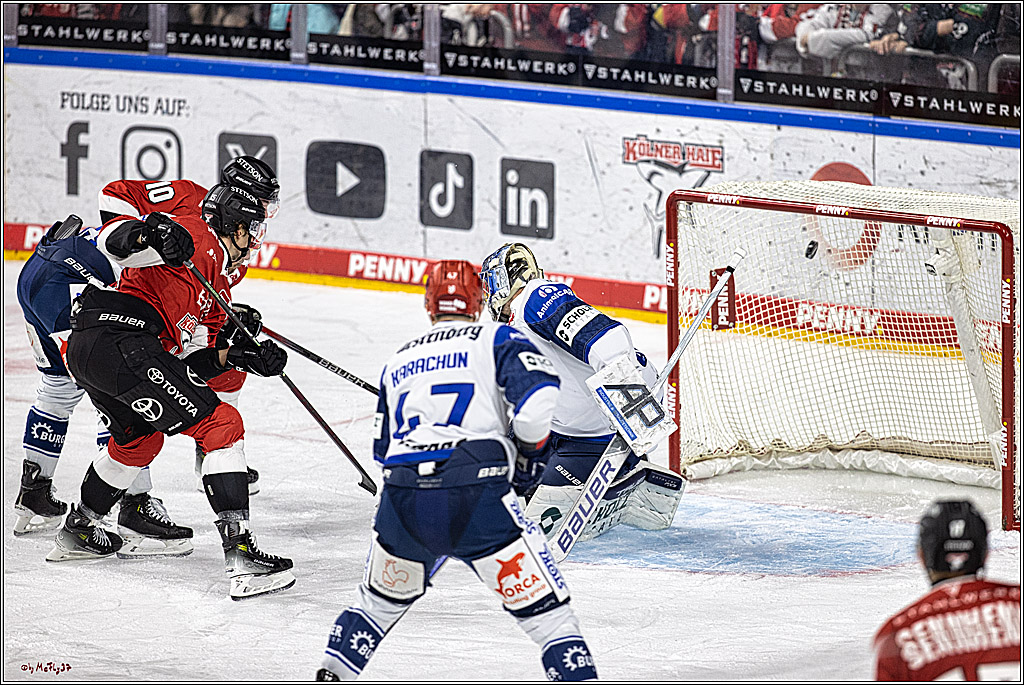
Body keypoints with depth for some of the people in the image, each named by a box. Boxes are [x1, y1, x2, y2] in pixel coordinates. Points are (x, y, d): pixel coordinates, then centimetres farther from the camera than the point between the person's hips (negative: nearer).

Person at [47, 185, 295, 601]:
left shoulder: (216, 286, 30)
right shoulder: (197, 238, 2)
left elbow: (187, 366, 25)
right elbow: (110, 239, -12)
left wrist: (238, 356, 9)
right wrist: (152, 232, -33)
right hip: (119, 339, -10)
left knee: (138, 438, 34)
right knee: (220, 424, -9)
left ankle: (78, 532, 51)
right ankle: (240, 555, -18)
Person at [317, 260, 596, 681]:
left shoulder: (398, 362, 26)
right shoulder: (496, 339, 11)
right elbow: (538, 394, -7)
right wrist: (526, 449, 11)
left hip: (403, 502, 4)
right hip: (476, 493, -4)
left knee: (382, 597, 30)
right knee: (543, 605, 0)